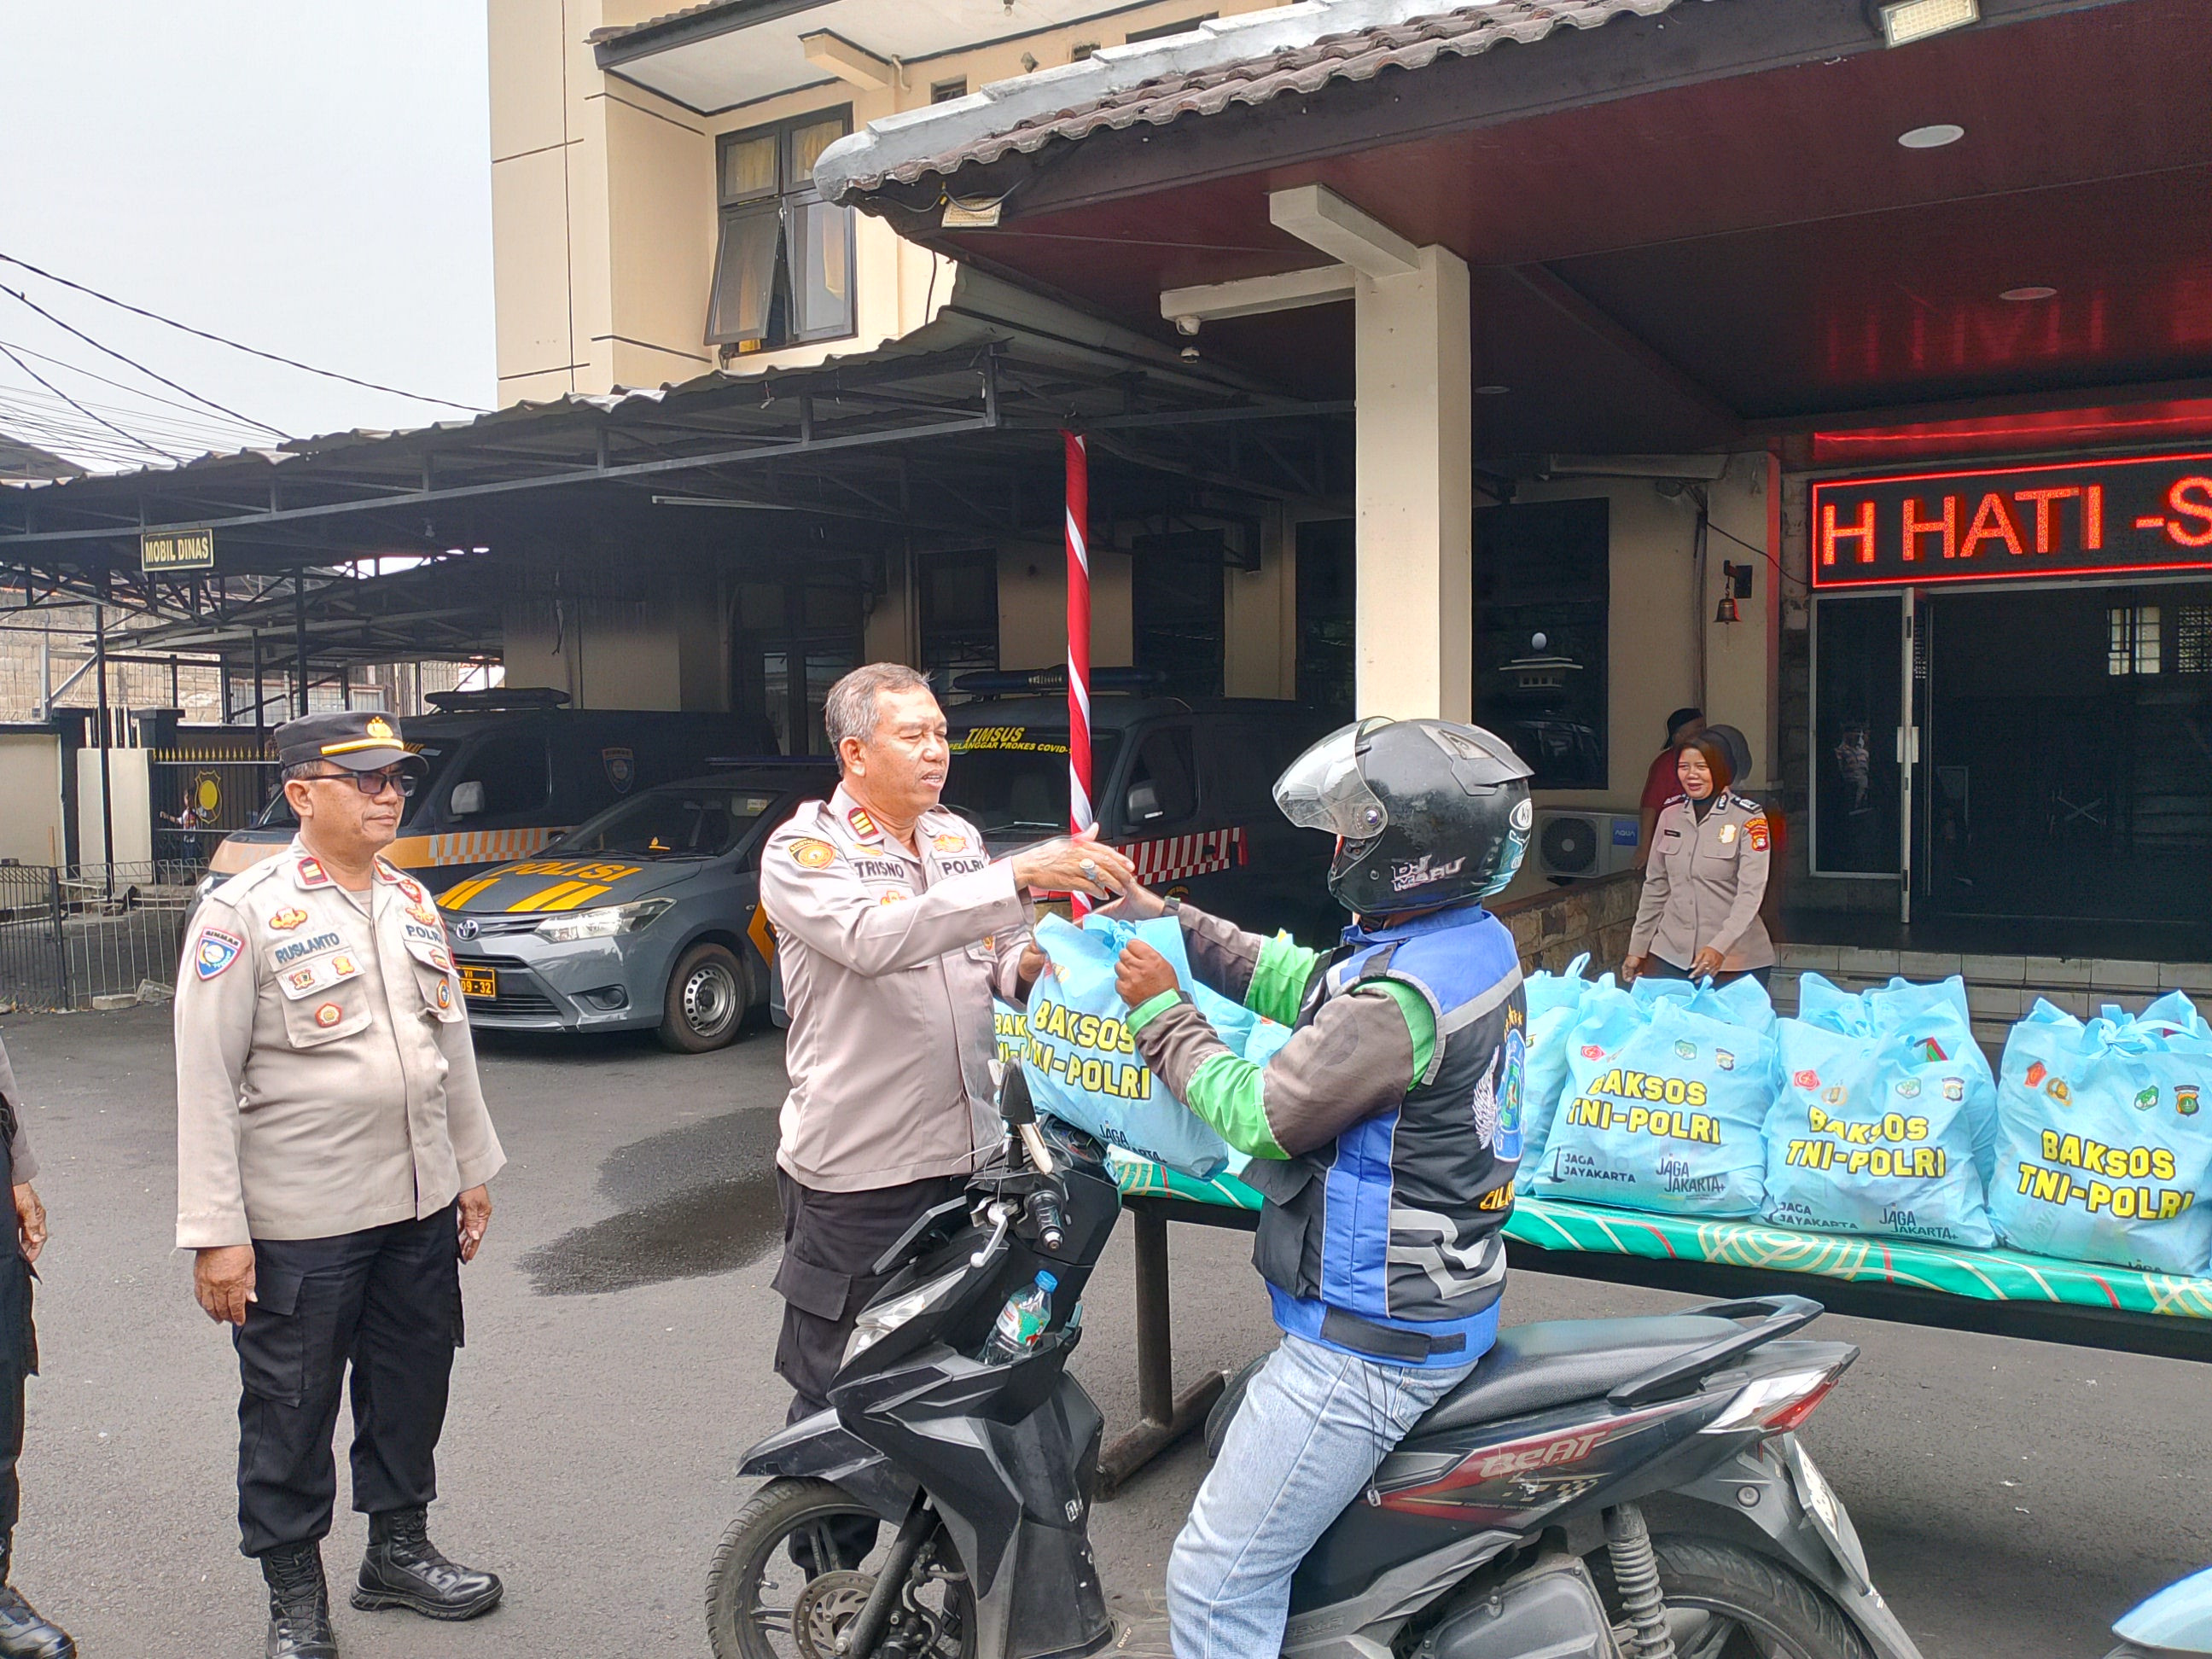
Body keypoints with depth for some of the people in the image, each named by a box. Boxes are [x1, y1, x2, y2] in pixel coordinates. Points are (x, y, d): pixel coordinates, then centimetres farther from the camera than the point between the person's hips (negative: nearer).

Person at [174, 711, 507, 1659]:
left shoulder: (413, 904, 9)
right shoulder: (245, 912, -11)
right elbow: (206, 1082, -13)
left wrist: (471, 1170, 17)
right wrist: (215, 1232, -15)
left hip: (420, 1207, 6)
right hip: (299, 1224, -6)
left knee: (411, 1394, 17)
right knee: (292, 1413, 8)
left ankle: (399, 1550, 37)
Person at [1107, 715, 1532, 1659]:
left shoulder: (1402, 997, -28)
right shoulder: (1473, 939, 5)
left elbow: (1260, 1114, -18)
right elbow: (1293, 981, 13)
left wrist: (1160, 1010, -7)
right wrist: (1170, 922, 11)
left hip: (1371, 1342, -11)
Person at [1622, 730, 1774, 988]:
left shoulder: (1748, 818, -6)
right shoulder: (1671, 814, 8)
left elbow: (1751, 893, -15)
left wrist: (1720, 948, -27)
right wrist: (1637, 949, 12)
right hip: (1671, 954, 4)